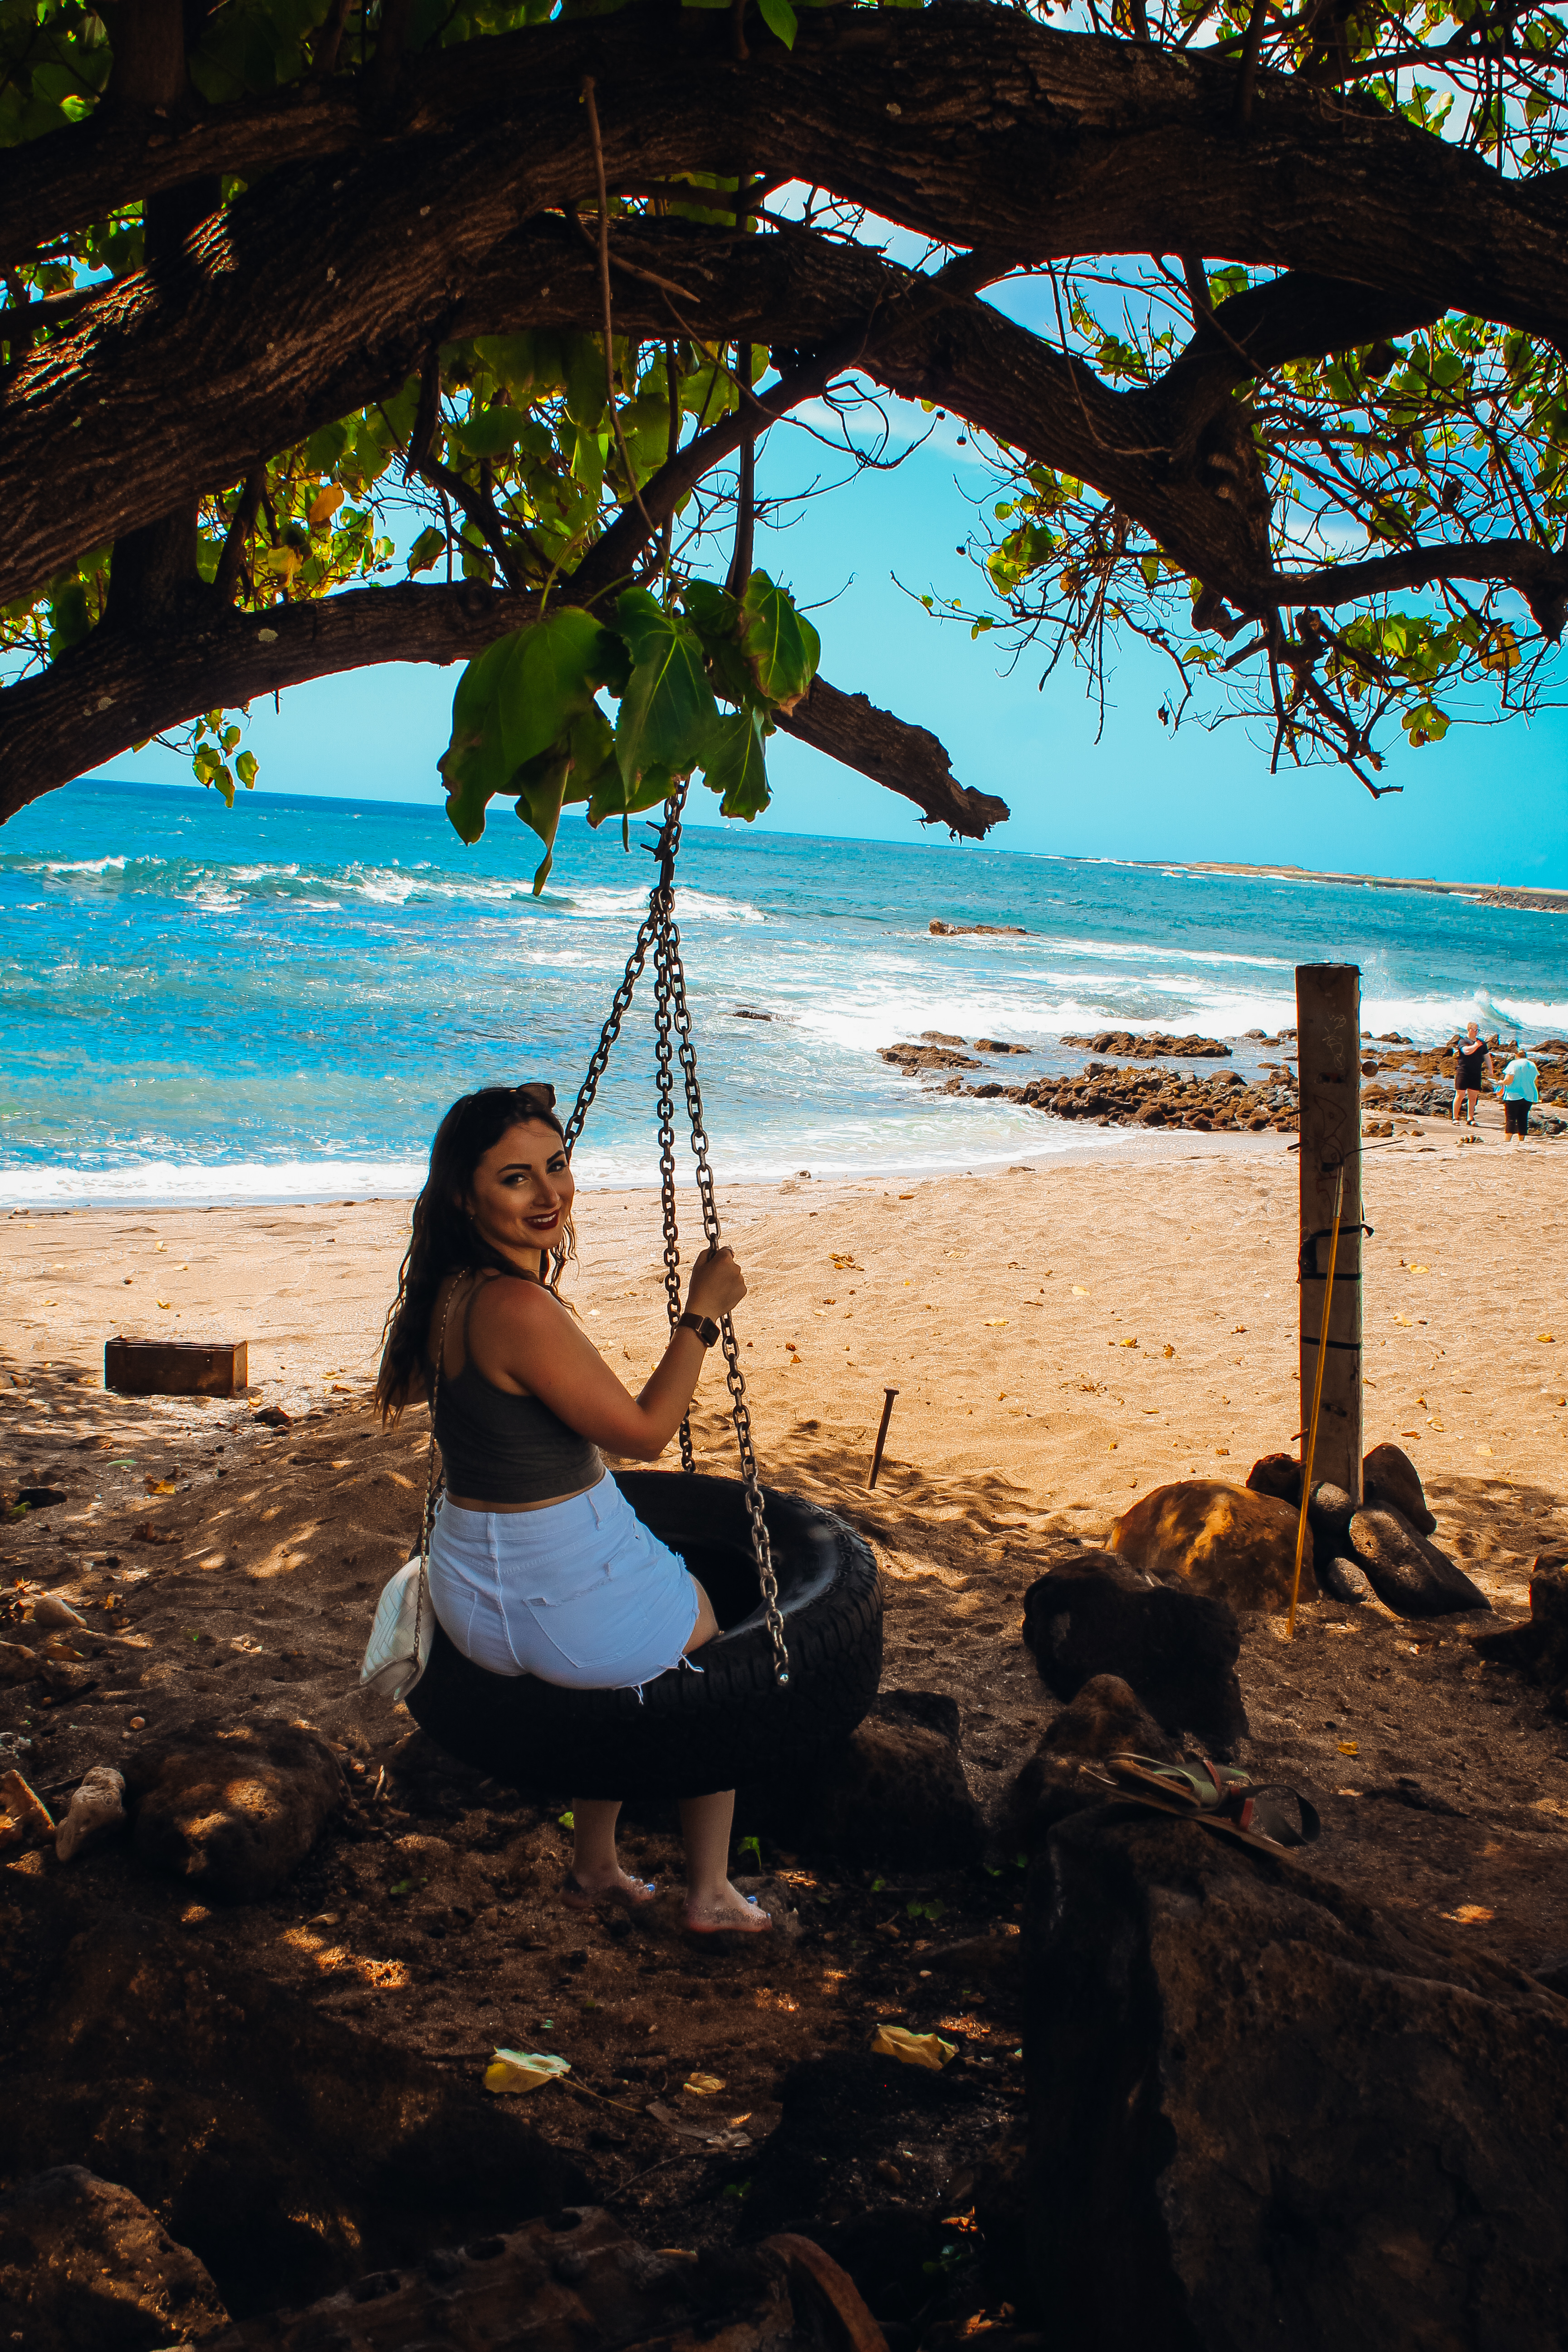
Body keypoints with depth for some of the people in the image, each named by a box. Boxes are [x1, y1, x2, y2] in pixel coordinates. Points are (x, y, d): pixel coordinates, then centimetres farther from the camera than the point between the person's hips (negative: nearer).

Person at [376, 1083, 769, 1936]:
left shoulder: (451, 1288, 0)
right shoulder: (518, 1307, -28)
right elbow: (644, 1431, -20)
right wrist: (703, 1312, -10)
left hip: (472, 1599, 8)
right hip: (560, 1602, -8)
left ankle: (594, 1869, 45)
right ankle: (709, 1895, 31)